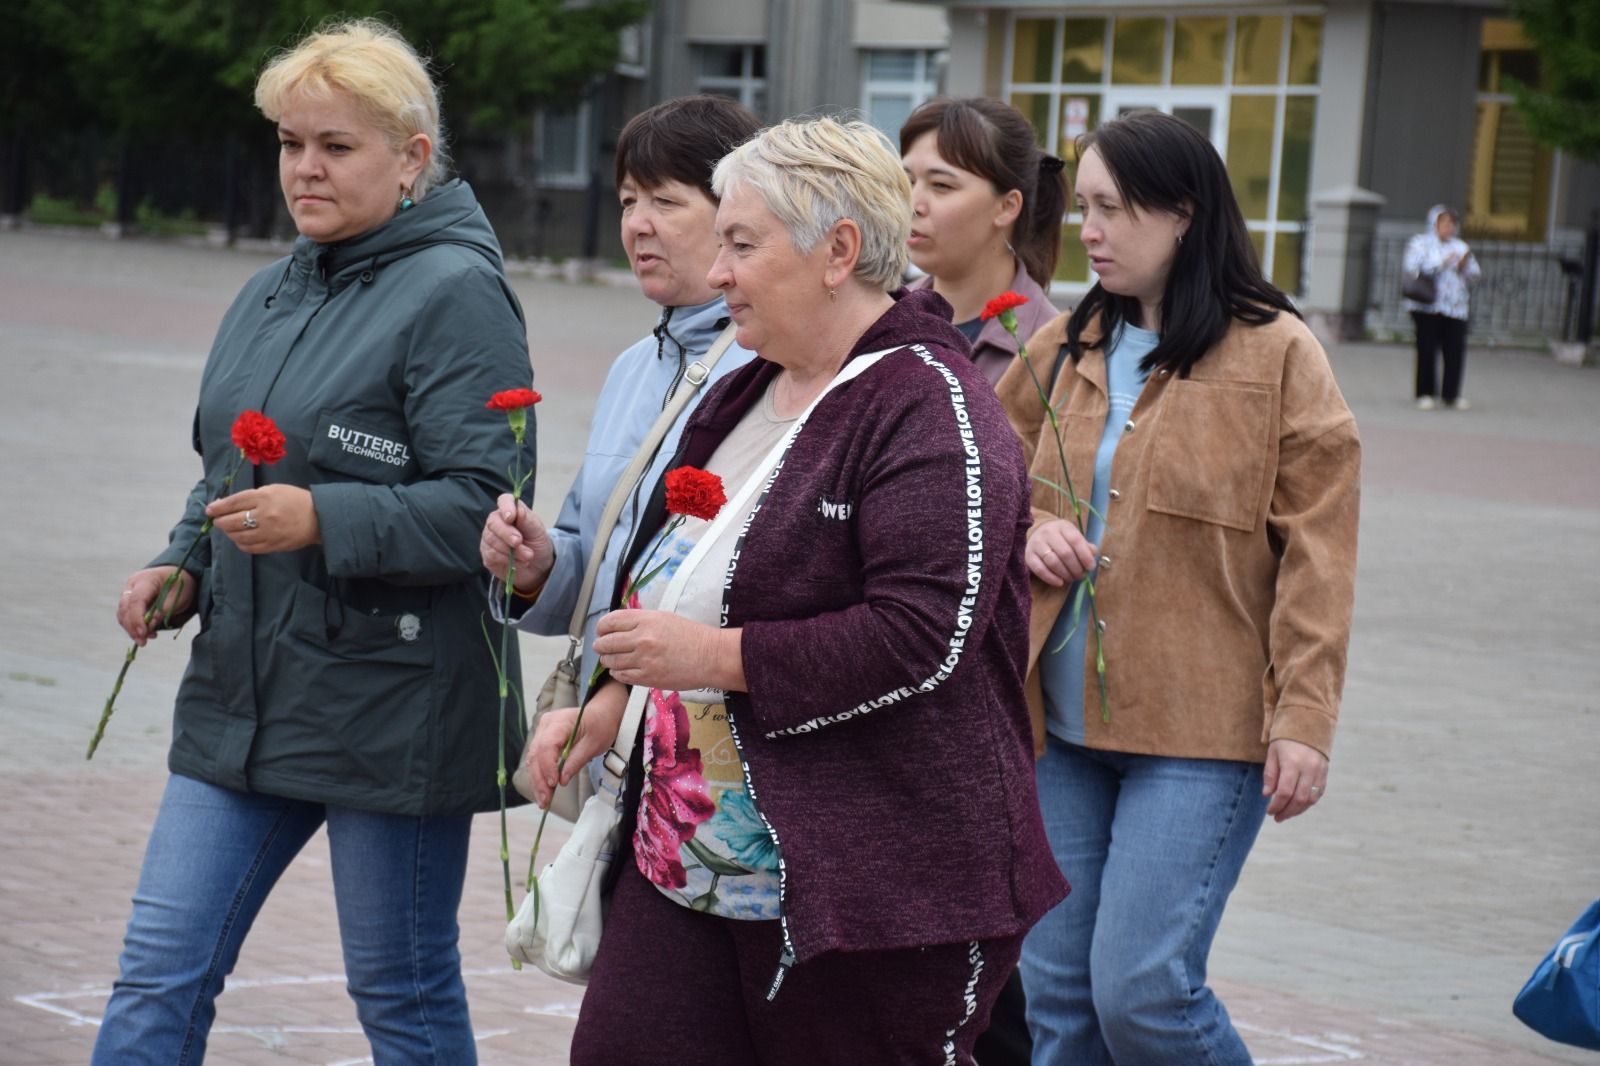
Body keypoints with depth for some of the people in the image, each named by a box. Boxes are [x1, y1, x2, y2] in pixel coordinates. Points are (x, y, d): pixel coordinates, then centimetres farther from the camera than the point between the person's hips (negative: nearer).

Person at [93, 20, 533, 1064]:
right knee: (161, 969, 4)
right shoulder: (272, 292, 13)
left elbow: (483, 505, -19)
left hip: (389, 704, -7)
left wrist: (322, 522, -28)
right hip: (243, 698, 8)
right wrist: (181, 568, 6)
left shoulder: (455, 293, -12)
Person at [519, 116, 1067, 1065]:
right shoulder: (752, 394, 16)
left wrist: (716, 657, -22)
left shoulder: (931, 410, -13)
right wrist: (612, 705, 17)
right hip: (691, 862, 9)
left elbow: (924, 638, -24)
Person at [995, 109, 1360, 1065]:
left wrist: (1305, 719, -12)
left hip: (1205, 733, -6)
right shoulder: (1065, 350, 11)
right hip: (1065, 719, 6)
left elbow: (1317, 555, -7)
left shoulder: (1277, 353, -5)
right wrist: (1026, 532, -1)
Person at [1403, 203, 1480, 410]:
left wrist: (1465, 267, -8)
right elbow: (1410, 269, -11)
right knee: (1427, 349, -5)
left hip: (1456, 307, 3)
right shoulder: (1420, 244, 5)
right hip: (1427, 306, -3)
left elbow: (1476, 275, 15)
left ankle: (1451, 394, 7)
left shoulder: (1460, 247, 18)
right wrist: (1441, 265, -15)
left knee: (1455, 350, -3)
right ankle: (1426, 394, 3)